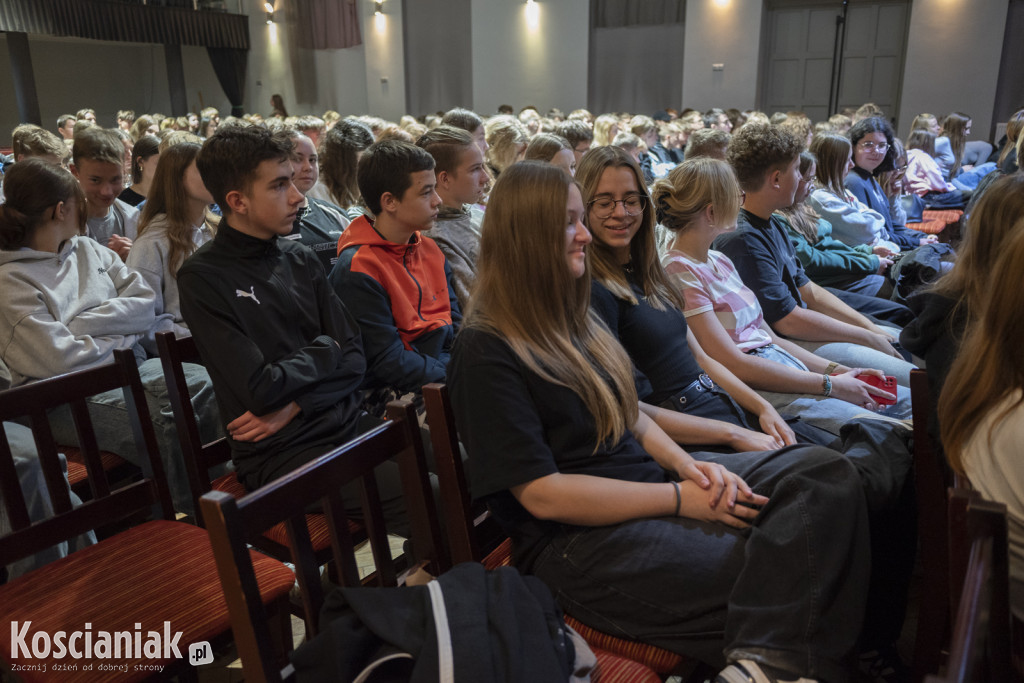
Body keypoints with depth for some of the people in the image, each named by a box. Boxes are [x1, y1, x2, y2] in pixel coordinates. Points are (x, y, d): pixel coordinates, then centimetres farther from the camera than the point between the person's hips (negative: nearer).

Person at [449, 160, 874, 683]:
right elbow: (542, 494, -17)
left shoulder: (569, 319, 14)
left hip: (651, 482, 9)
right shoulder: (486, 353, -13)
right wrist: (678, 499, -16)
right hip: (581, 539, -9)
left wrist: (688, 465, -4)